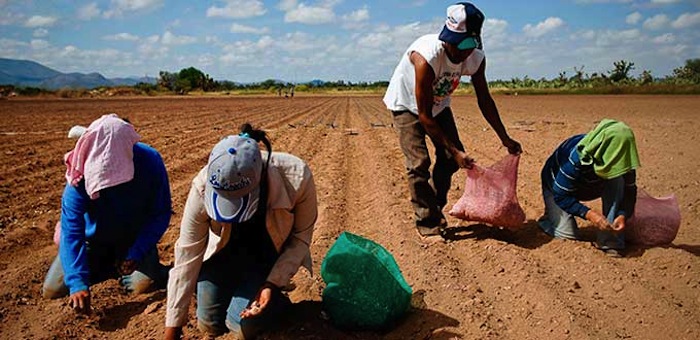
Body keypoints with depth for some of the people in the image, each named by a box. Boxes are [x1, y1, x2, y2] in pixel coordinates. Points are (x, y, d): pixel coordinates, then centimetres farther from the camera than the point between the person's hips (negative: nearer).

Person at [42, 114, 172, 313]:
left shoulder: (150, 161, -28)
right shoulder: (81, 174, -28)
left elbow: (161, 214, -19)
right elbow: (71, 231, -30)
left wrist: (136, 254, -29)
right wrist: (78, 283, -40)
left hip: (134, 238, -1)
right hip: (94, 239, 1)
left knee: (143, 285, -23)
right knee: (52, 290, -6)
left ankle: (121, 269, 12)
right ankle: (105, 266, 20)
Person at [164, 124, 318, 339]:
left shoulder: (297, 177, -37)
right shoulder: (203, 187, -33)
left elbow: (300, 238, -18)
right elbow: (187, 257, -24)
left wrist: (273, 284, -28)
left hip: (269, 254, -1)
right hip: (224, 251, 2)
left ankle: (277, 299, 17)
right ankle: (234, 287, 29)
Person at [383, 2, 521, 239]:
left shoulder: (476, 59, -22)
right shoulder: (426, 57, -40)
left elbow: (484, 100, -5)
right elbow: (424, 116, -34)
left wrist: (504, 138, -4)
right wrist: (454, 150, -32)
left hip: (438, 104, 6)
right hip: (406, 104, -5)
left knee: (450, 158, -1)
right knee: (418, 163, -15)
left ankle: (436, 210, 18)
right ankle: (426, 222, -2)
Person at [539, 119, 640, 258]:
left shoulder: (618, 160, -24)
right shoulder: (576, 158, -40)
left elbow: (629, 190, -14)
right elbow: (560, 196, -33)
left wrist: (623, 214, -34)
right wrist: (588, 213, -45)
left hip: (590, 185, 5)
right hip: (556, 187, -5)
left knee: (617, 182, -25)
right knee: (568, 234, -20)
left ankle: (610, 240, -20)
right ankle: (548, 218, 16)